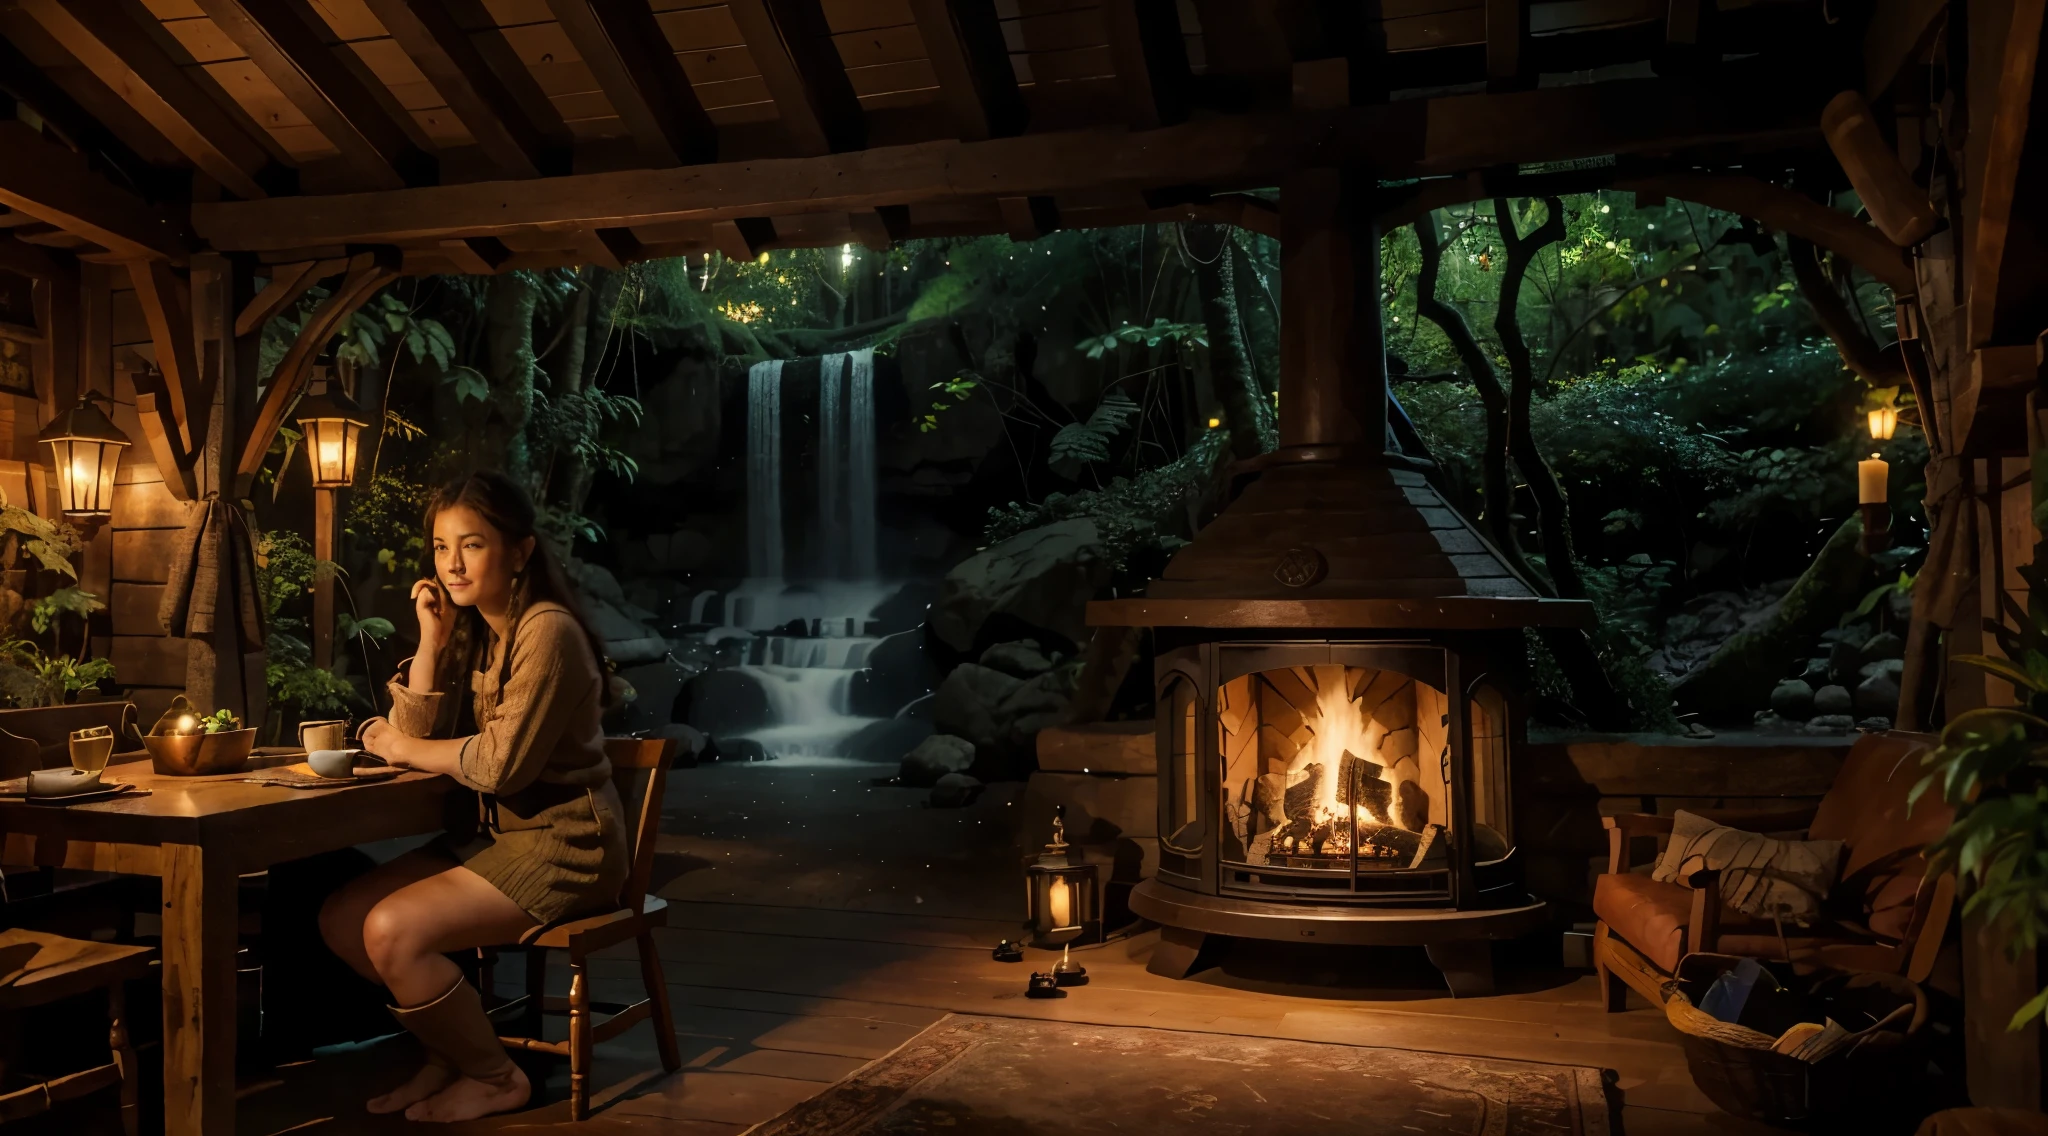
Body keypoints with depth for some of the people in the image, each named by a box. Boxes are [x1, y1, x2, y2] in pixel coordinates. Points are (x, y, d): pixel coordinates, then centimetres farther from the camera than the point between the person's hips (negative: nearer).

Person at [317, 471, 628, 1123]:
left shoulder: (546, 632, -18)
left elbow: (502, 764, -23)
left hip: (562, 843, -9)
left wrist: (403, 747, -8)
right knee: (341, 919, 1)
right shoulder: (468, 629, 8)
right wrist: (431, 641, -9)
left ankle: (495, 1077, 2)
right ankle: (452, 1049, 16)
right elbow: (413, 735, 1)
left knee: (392, 932, -19)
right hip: (491, 832, 9)